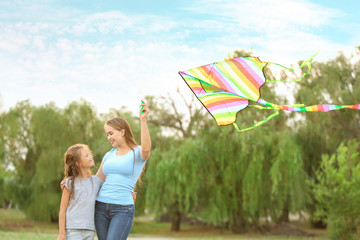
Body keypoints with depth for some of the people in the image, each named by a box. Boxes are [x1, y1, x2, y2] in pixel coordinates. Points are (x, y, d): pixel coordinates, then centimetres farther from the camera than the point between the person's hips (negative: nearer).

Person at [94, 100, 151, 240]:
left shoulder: (137, 153, -1)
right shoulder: (109, 155, 16)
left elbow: (146, 149, -26)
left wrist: (143, 119, -28)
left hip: (122, 209, -6)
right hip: (101, 207, 6)